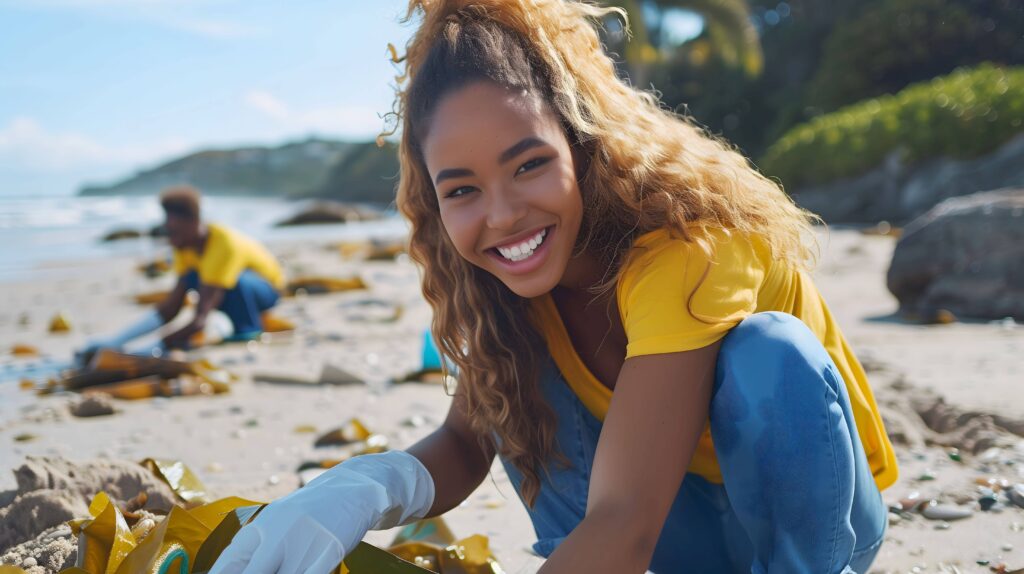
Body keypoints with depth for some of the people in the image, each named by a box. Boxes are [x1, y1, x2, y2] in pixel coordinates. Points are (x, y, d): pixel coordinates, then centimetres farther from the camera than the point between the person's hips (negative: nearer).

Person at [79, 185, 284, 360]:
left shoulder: (224, 244, -36)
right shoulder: (185, 243, -14)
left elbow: (201, 319, -42)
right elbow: (169, 308, -18)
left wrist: (155, 349, -48)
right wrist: (116, 340, -27)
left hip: (267, 288, -6)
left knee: (236, 279, -39)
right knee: (192, 278, -23)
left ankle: (249, 330, -14)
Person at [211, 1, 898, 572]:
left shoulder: (689, 239, -32)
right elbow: (468, 442, -11)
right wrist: (362, 490, -33)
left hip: (813, 502, -4)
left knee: (769, 351, -33)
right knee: (508, 380, -15)